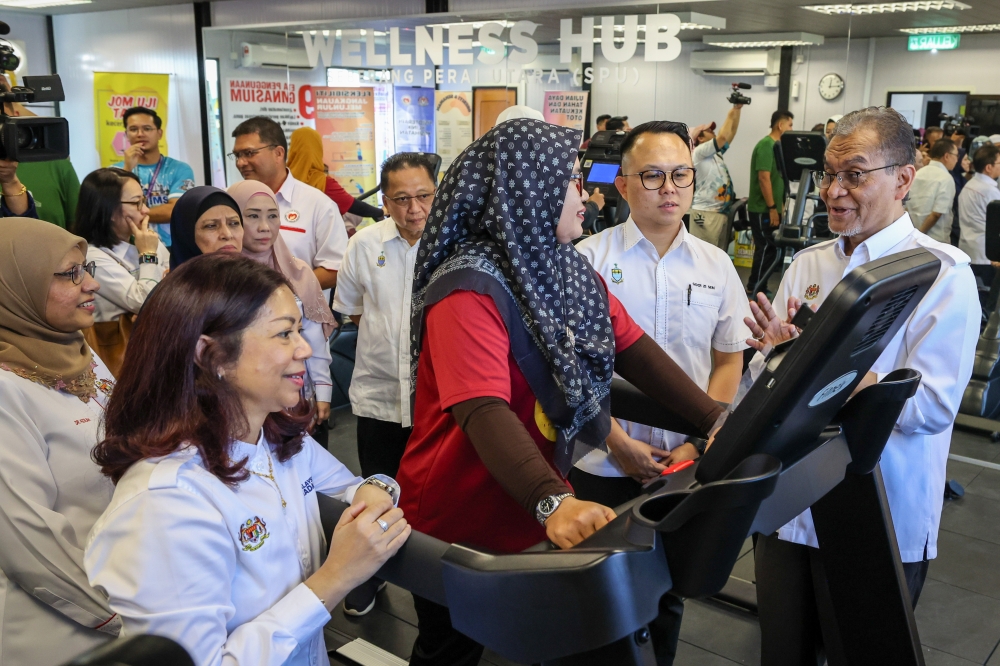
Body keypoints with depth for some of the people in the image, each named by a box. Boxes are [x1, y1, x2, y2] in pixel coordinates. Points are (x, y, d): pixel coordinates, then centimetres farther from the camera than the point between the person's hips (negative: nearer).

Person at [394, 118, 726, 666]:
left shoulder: (569, 272, 1)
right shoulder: (471, 288, -26)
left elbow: (635, 350, -1)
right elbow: (485, 412, -37)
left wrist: (716, 420, -12)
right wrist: (553, 502, -51)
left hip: (537, 519, 7)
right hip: (459, 527, -7)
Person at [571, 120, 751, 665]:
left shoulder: (716, 266, 3)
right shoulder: (588, 259, -7)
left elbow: (729, 362, 6)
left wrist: (697, 443, -5)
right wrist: (619, 441, -13)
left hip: (686, 464, 3)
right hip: (602, 462, -2)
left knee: (669, 591, 17)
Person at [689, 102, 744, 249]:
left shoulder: (716, 153, 18)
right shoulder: (699, 152, -7)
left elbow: (731, 133, 17)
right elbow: (722, 137, -18)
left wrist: (737, 109, 8)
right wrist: (730, 115, -7)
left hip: (721, 211, 9)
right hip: (706, 213, -9)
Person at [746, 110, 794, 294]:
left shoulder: (776, 145, 16)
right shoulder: (766, 145, -14)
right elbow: (764, 178, -21)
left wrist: (779, 206, 20)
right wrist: (772, 208, -21)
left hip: (770, 209, 9)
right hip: (763, 210, -9)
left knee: (769, 248, 11)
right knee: (766, 248, -6)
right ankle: (753, 289, 0)